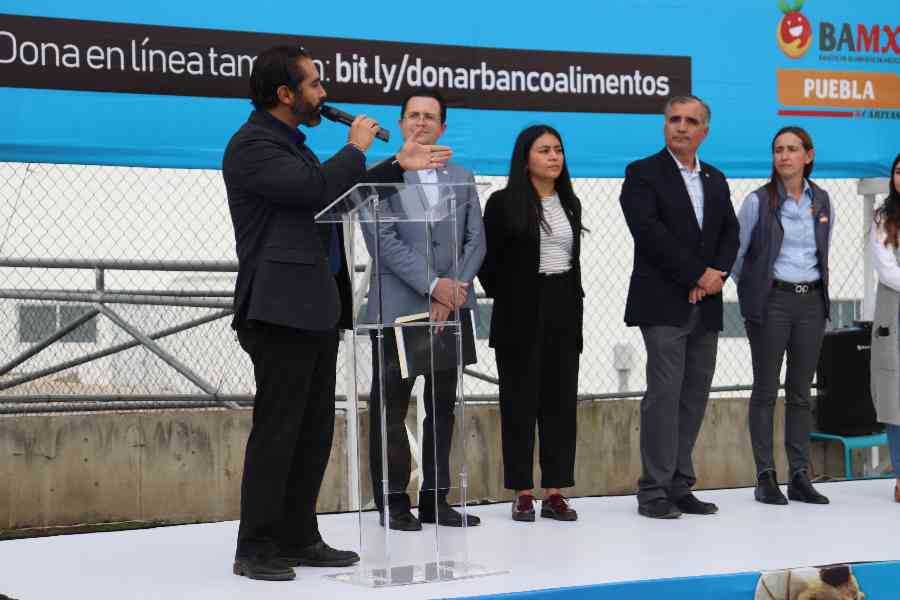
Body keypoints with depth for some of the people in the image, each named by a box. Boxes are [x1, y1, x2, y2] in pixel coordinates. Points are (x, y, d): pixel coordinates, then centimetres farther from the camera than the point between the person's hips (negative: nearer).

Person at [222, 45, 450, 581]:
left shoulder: (293, 146, 21)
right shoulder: (252, 146, -11)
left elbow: (342, 198, 30)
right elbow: (318, 189, -23)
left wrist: (400, 166, 25)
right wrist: (356, 148, -7)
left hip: (317, 310, 10)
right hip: (281, 310, -10)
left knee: (315, 431, 10)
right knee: (277, 430, -8)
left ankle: (298, 538, 16)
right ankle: (255, 548, -3)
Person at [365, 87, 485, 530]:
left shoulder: (462, 178, 15)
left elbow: (475, 240, 9)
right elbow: (384, 240, -10)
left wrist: (457, 287, -8)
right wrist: (433, 285, -16)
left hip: (450, 309, 5)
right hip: (397, 308, -4)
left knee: (444, 407, 7)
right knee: (390, 407, -2)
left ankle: (435, 497, 14)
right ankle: (393, 500, 4)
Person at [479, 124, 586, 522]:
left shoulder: (570, 204, 12)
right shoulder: (504, 203, -5)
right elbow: (488, 261, -4)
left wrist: (575, 302, 12)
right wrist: (505, 299, -3)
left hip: (563, 313, 5)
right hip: (520, 315, -5)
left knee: (560, 401, 3)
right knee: (520, 403, 0)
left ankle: (554, 492, 7)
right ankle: (522, 493, 4)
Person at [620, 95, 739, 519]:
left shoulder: (715, 180, 17)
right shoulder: (643, 174, -2)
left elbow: (730, 234, 12)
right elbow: (650, 232, -14)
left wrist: (717, 275, -7)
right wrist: (697, 275, -14)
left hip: (705, 307, 6)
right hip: (663, 305, -6)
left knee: (695, 396, 6)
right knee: (664, 394, -8)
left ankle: (679, 487, 12)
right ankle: (653, 492, -3)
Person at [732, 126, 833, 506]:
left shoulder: (821, 201, 8)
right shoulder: (758, 201, -5)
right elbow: (736, 253, 1)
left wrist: (816, 285, 15)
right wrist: (753, 291, 4)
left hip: (811, 301, 4)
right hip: (771, 301, -4)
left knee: (801, 391, 6)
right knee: (766, 390, 0)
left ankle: (800, 477, 10)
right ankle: (765, 477, 3)